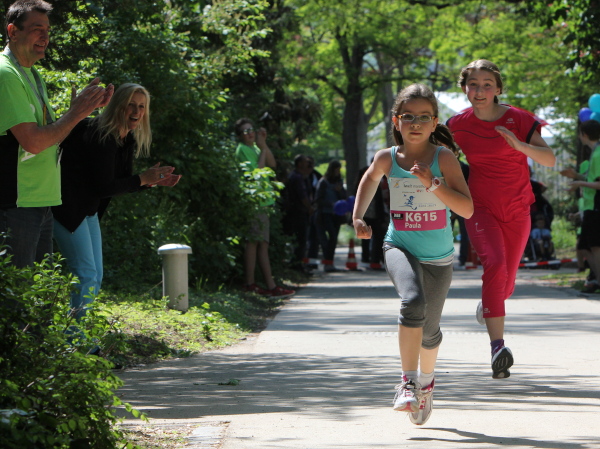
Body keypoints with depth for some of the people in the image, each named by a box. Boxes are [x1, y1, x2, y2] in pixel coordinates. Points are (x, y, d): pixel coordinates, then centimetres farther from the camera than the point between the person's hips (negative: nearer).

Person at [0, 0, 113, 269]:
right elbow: (32, 141, -21)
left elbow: (51, 132, 20)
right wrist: (76, 113, -12)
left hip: (41, 203, 10)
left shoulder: (31, 74, 17)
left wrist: (88, 107, 9)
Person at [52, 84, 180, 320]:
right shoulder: (101, 136, -23)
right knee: (86, 274, -13)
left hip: (88, 209, 10)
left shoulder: (128, 139, 6)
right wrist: (143, 179, -17)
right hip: (67, 207, -10)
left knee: (95, 276, 10)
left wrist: (153, 181, -4)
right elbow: (103, 187, -24)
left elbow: (121, 182, 11)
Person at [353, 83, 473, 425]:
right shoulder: (387, 159, -3)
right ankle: (408, 383, -26)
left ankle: (426, 379, 46)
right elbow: (370, 178, 21)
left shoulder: (443, 158, -11)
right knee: (412, 301, -31)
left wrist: (433, 183, -27)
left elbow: (467, 209, -18)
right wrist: (358, 217, 9)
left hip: (438, 256, 0)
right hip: (400, 247, 0)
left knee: (429, 329, 15)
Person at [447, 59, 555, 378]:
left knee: (506, 283, 11)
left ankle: (487, 306, 50)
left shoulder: (518, 120, -8)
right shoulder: (459, 125, -3)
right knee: (495, 265, -27)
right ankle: (498, 346, -33)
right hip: (481, 209, -1)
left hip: (516, 211, 1)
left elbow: (549, 160, -17)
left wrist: (521, 146, -33)